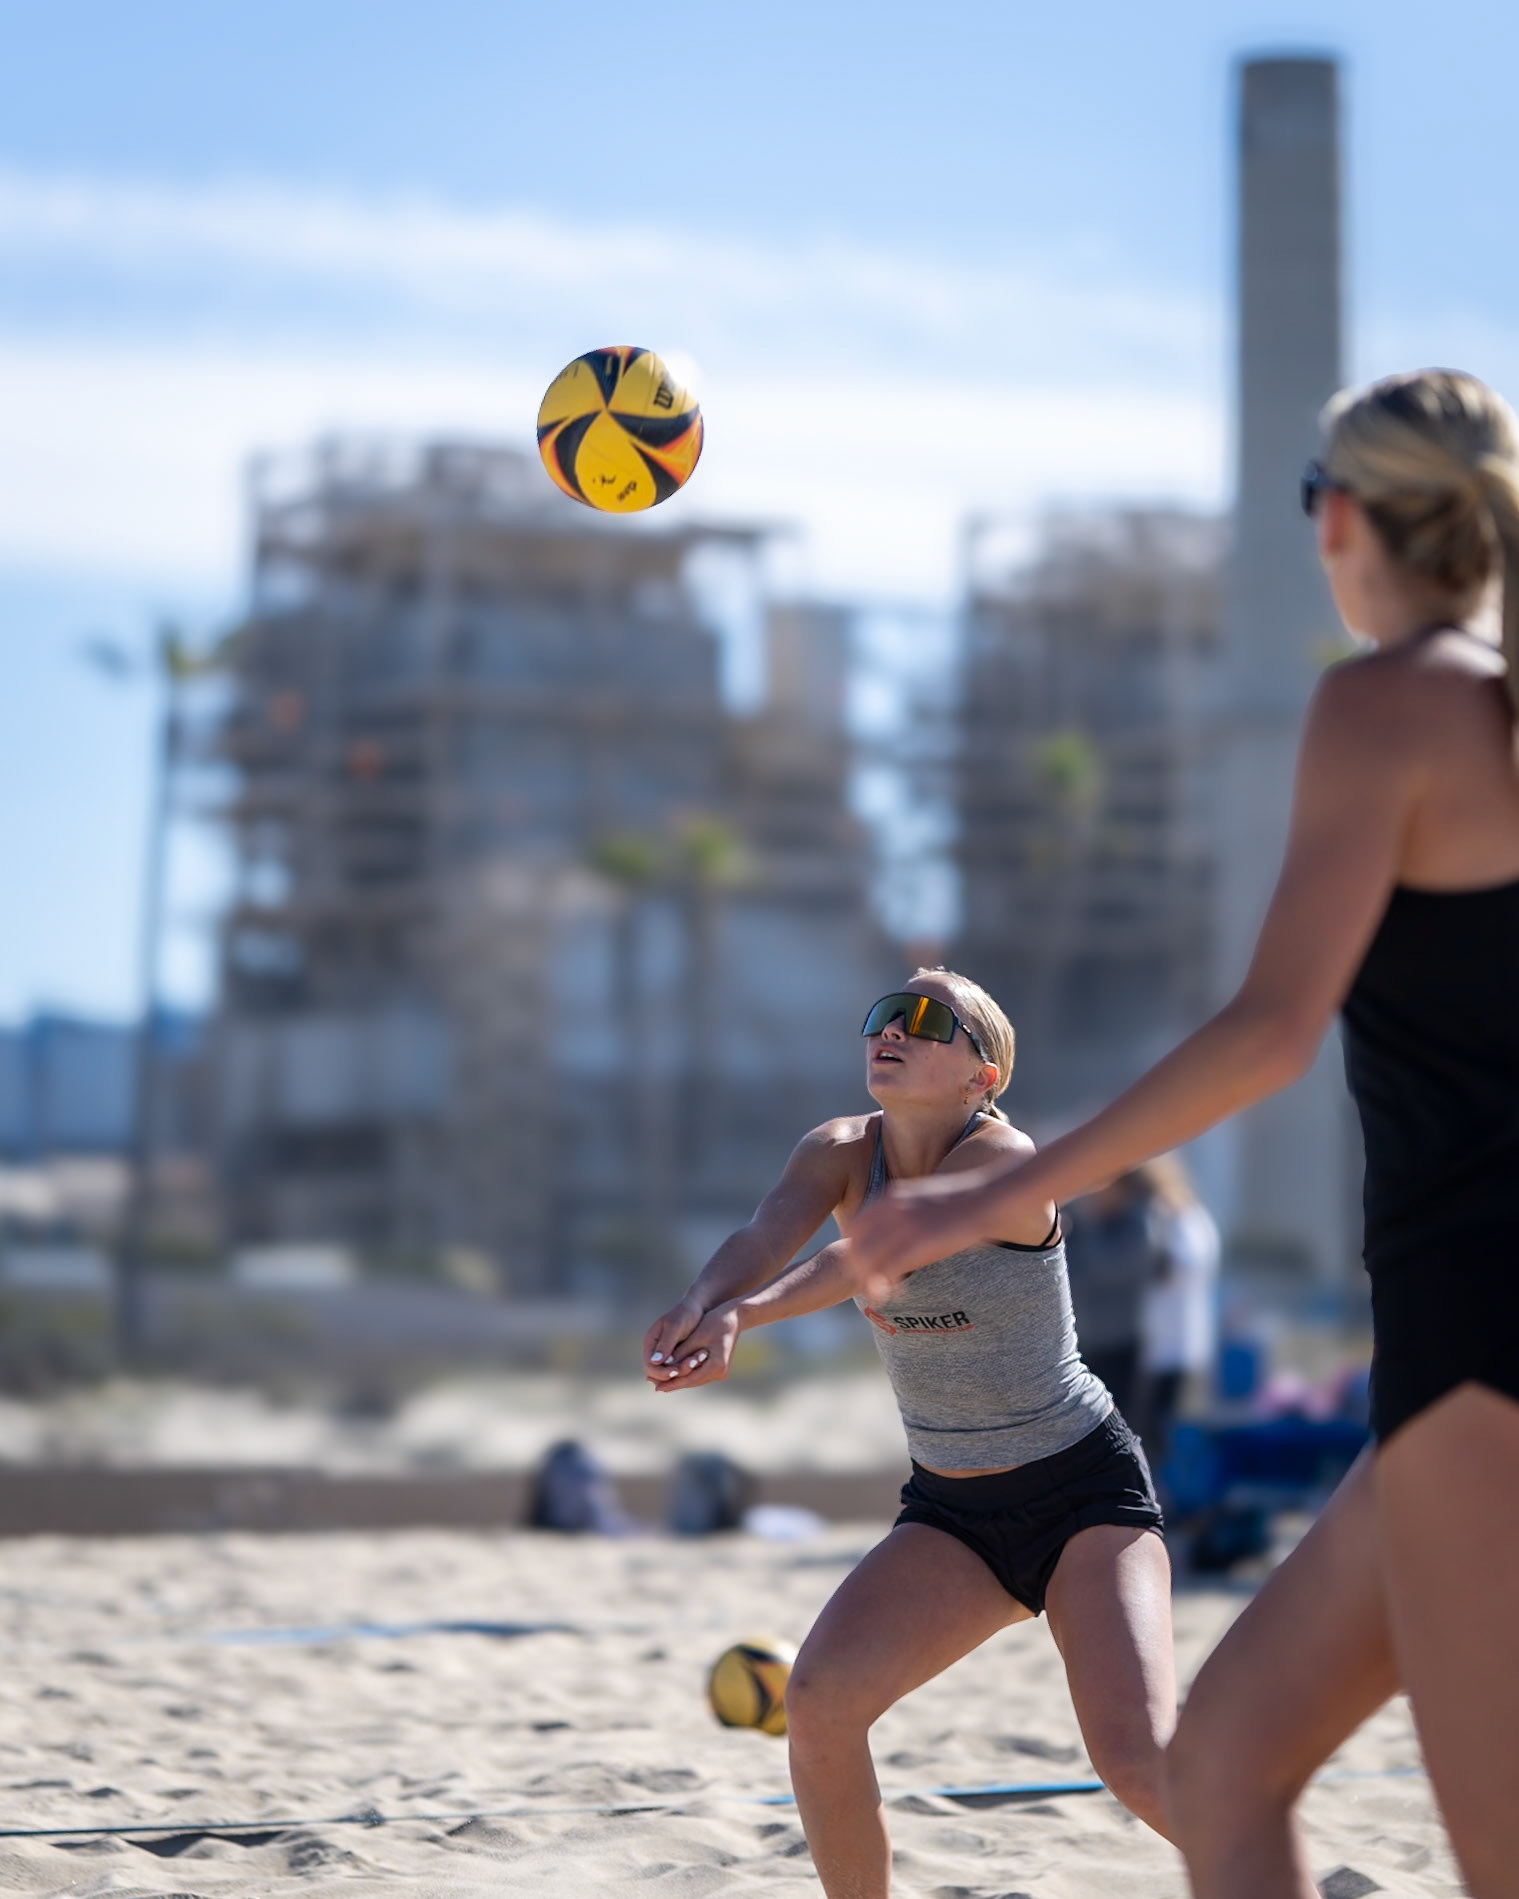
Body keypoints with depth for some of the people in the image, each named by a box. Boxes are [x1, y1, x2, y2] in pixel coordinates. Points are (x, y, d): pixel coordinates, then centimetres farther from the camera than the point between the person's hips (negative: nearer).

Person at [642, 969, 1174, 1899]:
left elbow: (868, 1254, -34)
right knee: (821, 1696, -15)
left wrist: (741, 1315, -47)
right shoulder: (843, 1151, -4)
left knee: (1138, 1760, -22)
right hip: (952, 1509, 6)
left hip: (1085, 1493, -6)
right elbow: (765, 1238, -23)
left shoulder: (1005, 1162, -21)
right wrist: (699, 1303, -45)